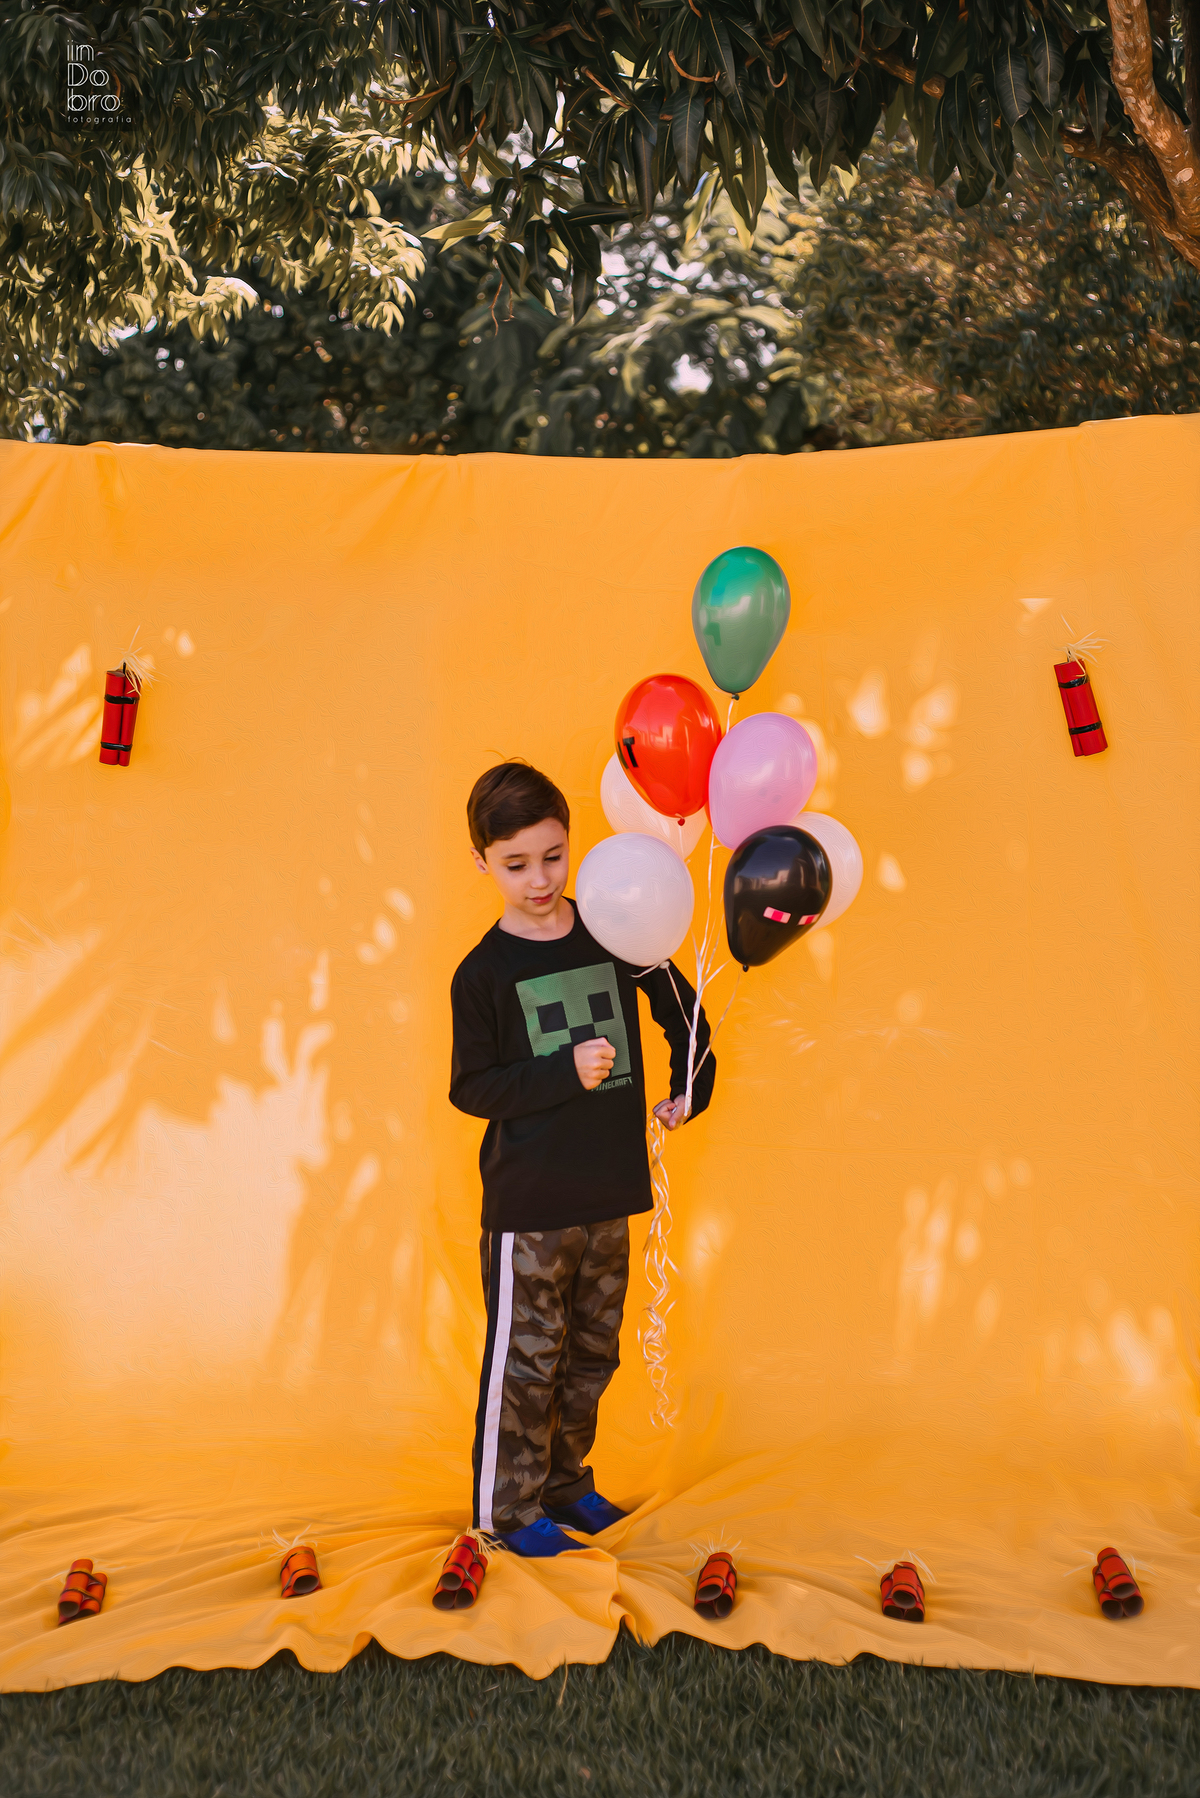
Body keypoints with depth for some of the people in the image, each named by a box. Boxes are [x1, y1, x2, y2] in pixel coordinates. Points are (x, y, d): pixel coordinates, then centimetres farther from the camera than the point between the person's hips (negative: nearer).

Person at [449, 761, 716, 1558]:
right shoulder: (484, 971, -8)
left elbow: (682, 1007, 16)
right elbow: (471, 1088, -9)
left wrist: (691, 1087, 9)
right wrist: (565, 1073, -19)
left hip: (610, 1194, 4)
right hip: (527, 1202, -4)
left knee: (592, 1351, 16)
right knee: (526, 1357, 3)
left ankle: (567, 1482, 35)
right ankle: (508, 1507, 21)